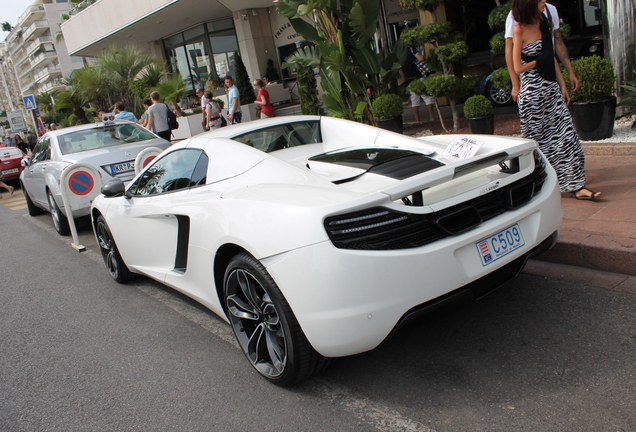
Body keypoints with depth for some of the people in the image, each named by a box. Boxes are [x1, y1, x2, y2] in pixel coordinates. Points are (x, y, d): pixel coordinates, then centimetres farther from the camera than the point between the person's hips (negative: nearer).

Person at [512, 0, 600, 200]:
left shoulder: (544, 23, 12)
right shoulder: (519, 29, -9)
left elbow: (551, 56, 15)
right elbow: (518, 68, -13)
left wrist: (562, 84, 13)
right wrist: (540, 59, -2)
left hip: (552, 90, 6)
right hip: (532, 93, -6)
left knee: (567, 137, 0)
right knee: (538, 140, 6)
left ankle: (577, 187, 2)